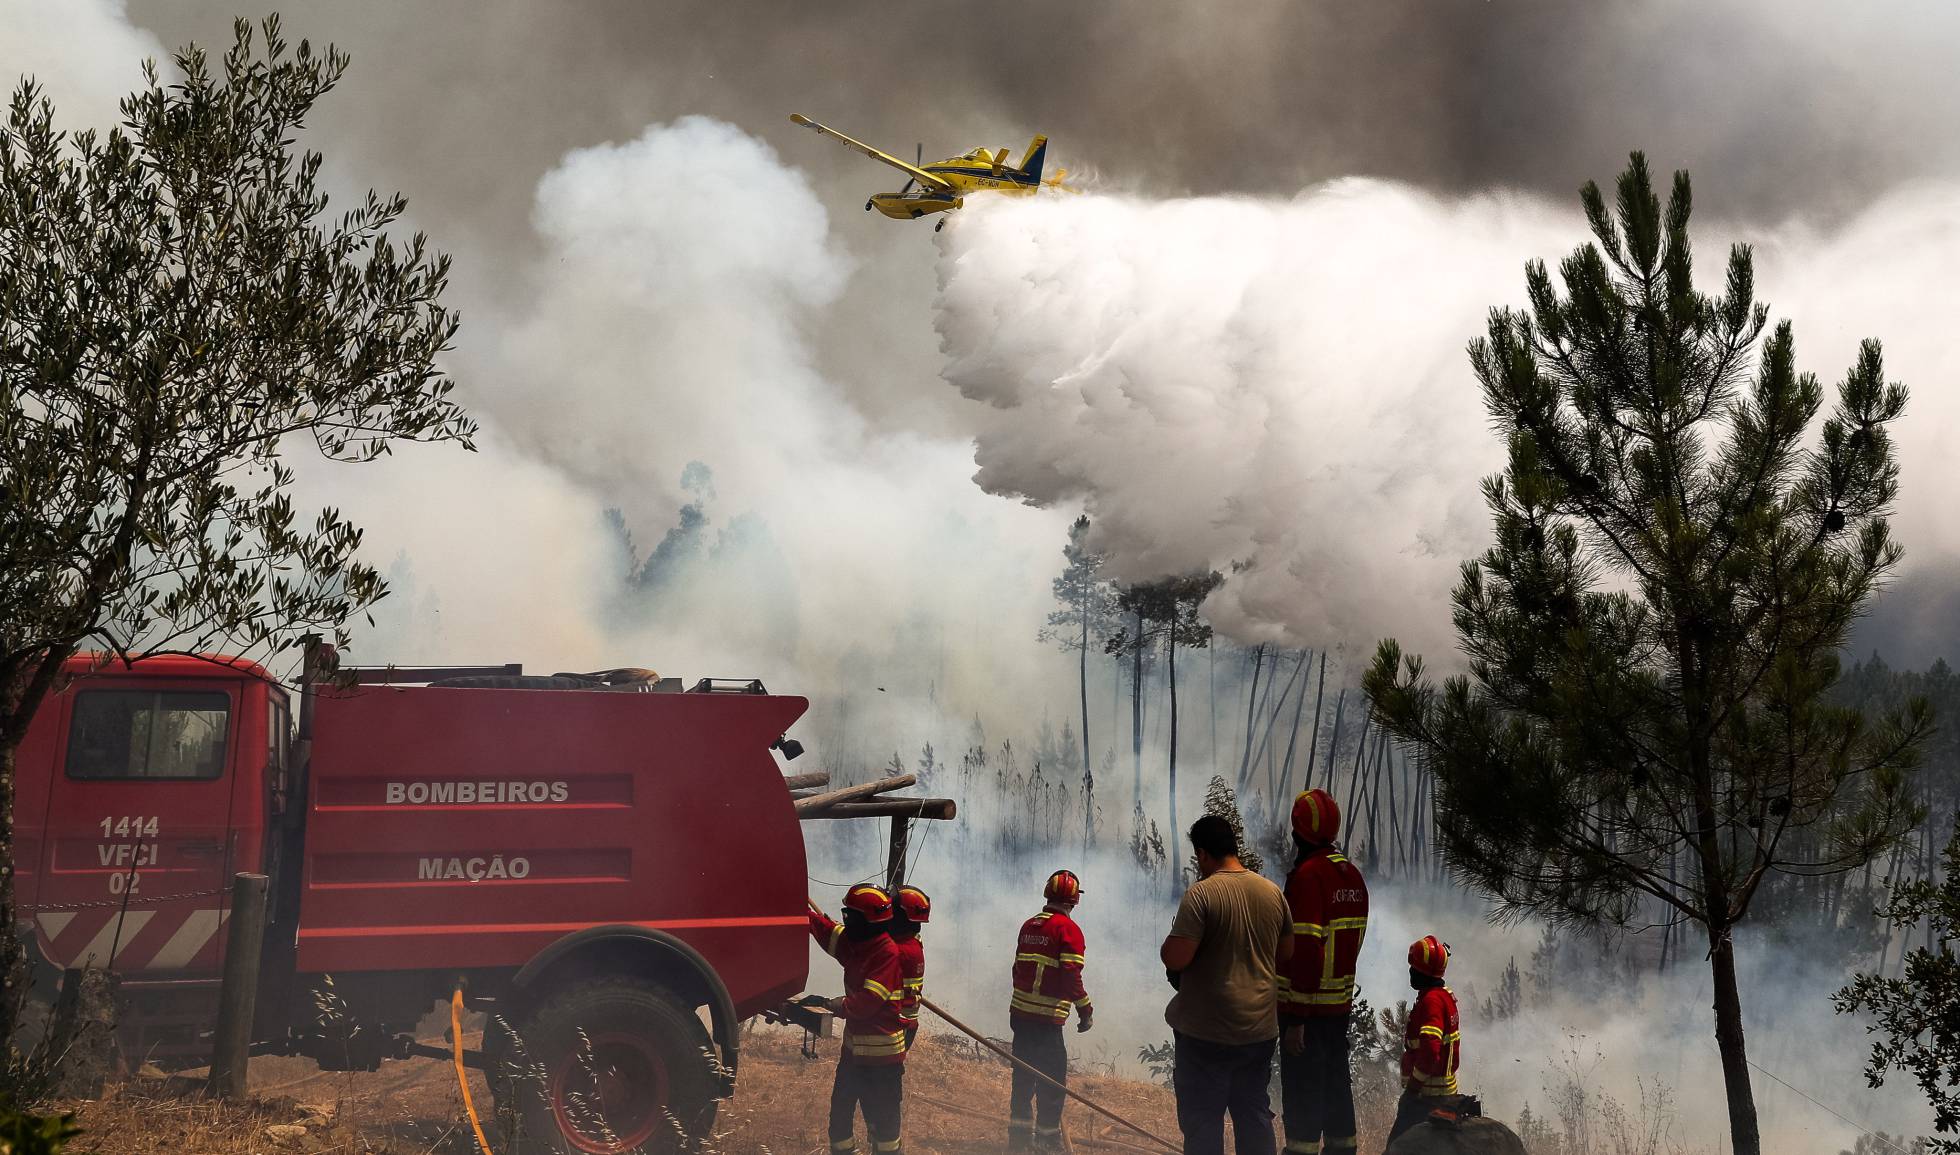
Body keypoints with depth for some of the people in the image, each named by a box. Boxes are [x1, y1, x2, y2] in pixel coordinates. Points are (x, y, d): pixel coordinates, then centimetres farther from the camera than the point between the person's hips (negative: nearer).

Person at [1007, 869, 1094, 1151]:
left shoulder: (1029, 926, 11)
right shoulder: (1068, 929, -11)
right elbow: (1071, 976, -16)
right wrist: (1086, 1011, -7)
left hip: (1020, 1012, 7)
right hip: (1048, 1017, -7)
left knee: (1024, 1075, 15)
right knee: (1052, 1078, 0)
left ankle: (1019, 1134, 20)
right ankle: (1047, 1138, 1)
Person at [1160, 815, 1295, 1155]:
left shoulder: (1201, 894, -16)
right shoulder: (1273, 893, 3)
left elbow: (1175, 959, -20)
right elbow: (1285, 955, 13)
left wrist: (1168, 944, 1)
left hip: (1207, 1032, -6)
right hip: (1261, 1028, 6)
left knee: (1203, 1121, 3)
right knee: (1255, 1115, 16)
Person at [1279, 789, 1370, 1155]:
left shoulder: (1307, 875, -19)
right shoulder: (1352, 874, 8)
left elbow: (1305, 951, -23)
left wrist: (1295, 1020, -21)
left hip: (1307, 1005, -8)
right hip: (1341, 1002, 8)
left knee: (1302, 1088, -1)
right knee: (1336, 1080, 18)